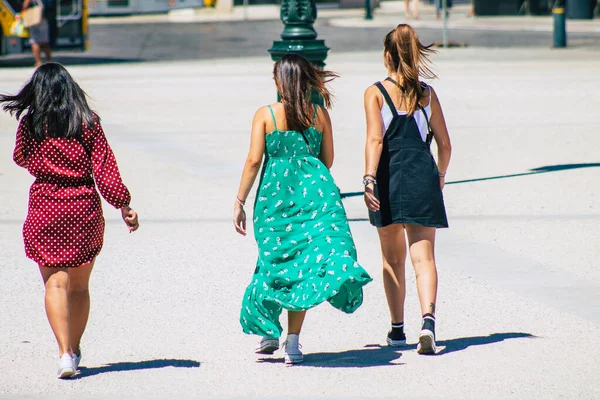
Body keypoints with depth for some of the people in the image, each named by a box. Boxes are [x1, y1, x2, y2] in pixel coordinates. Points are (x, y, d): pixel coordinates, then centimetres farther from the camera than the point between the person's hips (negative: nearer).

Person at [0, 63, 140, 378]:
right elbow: (104, 169, -3)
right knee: (80, 285, 15)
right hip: (85, 209, 1)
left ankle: (65, 352, -19)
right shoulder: (89, 123, -2)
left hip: (45, 208, -1)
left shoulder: (30, 124, -3)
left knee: (55, 283, -3)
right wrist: (124, 205, 3)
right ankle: (74, 350, 24)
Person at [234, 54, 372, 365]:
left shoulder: (265, 115, -2)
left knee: (275, 260, 15)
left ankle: (269, 333, 21)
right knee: (303, 265, 1)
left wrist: (240, 202, -1)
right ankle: (292, 342, -7)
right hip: (316, 189, 1)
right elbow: (327, 160, 10)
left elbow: (253, 161, -6)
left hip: (275, 193, -1)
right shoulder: (320, 114, 4)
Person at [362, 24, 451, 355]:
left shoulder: (375, 93, 0)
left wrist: (369, 179, -18)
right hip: (423, 178, 1)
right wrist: (440, 176, 26)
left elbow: (375, 139, -13)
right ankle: (428, 319, -28)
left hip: (389, 178, -1)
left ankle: (397, 329, 21)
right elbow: (444, 144, 10)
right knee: (423, 255, -5)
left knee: (393, 259, 14)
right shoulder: (427, 93, 8)